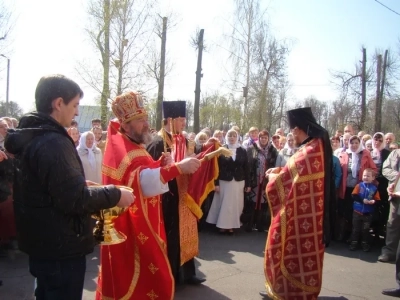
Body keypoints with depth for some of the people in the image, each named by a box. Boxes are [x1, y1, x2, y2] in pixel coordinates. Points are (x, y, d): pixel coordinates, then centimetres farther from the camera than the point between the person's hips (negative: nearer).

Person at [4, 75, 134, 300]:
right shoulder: (54, 142, -24)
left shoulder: (29, 138, 9)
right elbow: (74, 199, -27)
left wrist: (92, 191, 15)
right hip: (61, 247, -10)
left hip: (43, 242, 10)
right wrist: (114, 195, -14)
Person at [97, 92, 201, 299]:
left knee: (123, 274, 22)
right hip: (134, 228, -10)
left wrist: (160, 164, -2)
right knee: (151, 277, -1)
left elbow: (139, 176, 15)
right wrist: (178, 167, -43)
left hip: (128, 225, 10)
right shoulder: (126, 150, -22)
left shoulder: (122, 144, 12)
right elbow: (146, 182, -39)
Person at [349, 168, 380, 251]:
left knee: (365, 229, 11)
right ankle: (354, 243, 20)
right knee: (356, 228, 10)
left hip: (368, 213, 0)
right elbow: (354, 196, -12)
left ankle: (365, 244, 25)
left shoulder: (374, 188, -3)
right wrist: (362, 200, -22)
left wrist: (373, 201, -25)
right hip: (357, 211, 0)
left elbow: (378, 200, -5)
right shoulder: (358, 185, -4)